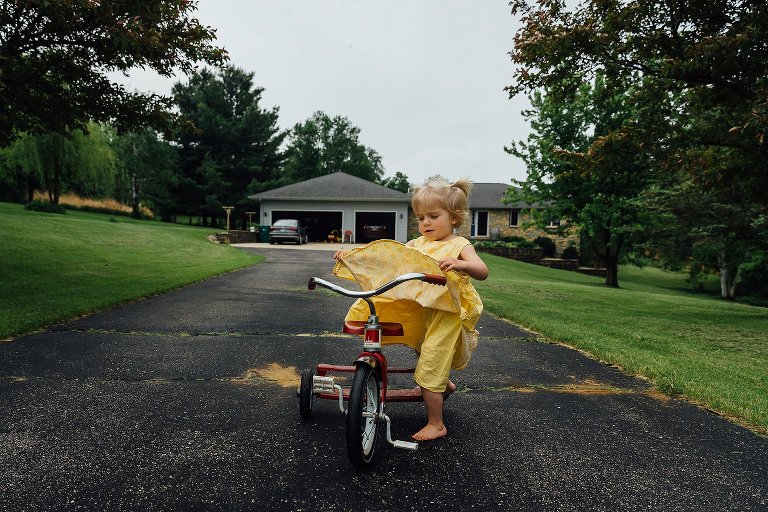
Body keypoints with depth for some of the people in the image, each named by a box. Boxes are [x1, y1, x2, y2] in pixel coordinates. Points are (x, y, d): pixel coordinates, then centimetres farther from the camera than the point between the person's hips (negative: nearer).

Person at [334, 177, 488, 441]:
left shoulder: (459, 245, -8)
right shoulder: (417, 244, 8)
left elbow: (482, 271, -22)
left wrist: (459, 264, -42)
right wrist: (351, 253, -2)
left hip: (446, 317, -6)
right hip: (420, 313, 6)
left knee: (427, 372, -4)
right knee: (425, 357, 24)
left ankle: (436, 424, 13)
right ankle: (445, 386, 52)